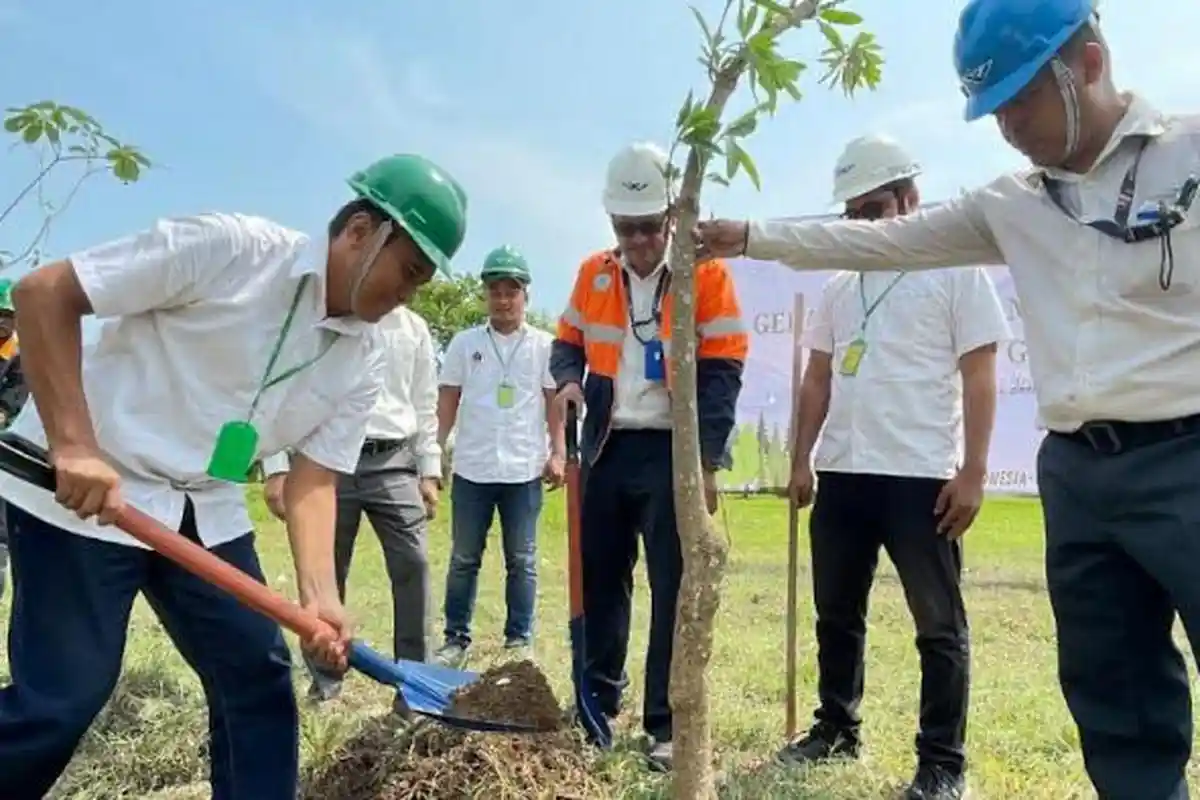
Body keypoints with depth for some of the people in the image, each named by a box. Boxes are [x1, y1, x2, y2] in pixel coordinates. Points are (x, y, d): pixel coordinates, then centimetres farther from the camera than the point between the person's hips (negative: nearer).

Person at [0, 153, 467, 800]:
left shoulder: (363, 361, -1)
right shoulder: (231, 246, -20)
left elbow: (314, 477, -2)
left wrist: (319, 595, -18)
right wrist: (73, 445, -26)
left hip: (207, 511, 6)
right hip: (78, 493, -6)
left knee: (259, 674, 4)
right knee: (61, 699, -5)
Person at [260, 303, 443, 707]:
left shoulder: (413, 327, 11)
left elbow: (425, 405, 14)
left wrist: (429, 471, 9)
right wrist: (275, 468, -6)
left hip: (394, 461, 2)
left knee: (413, 563, -5)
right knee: (325, 571, 7)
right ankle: (324, 680, 23)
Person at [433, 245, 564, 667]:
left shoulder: (544, 345, 3)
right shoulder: (464, 343, 6)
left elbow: (555, 403, 3)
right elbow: (447, 403, 5)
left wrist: (558, 454, -6)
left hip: (524, 470, -1)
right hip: (471, 469, 1)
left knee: (522, 560, 8)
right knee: (463, 559, 10)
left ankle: (519, 640, 19)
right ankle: (456, 638, 21)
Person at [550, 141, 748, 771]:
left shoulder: (706, 273, -6)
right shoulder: (593, 274, 7)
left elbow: (722, 371, -8)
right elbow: (568, 342, 18)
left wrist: (706, 460, -14)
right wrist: (569, 378, -6)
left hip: (674, 451, -4)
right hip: (608, 448, 5)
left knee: (674, 587, 0)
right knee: (600, 576, 13)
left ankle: (668, 724, 11)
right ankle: (600, 695, 30)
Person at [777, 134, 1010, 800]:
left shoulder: (956, 272, 0)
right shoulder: (839, 287, 14)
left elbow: (979, 378, -5)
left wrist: (972, 471, -11)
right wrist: (801, 461, 11)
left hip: (922, 476, -5)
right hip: (841, 474, 6)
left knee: (939, 624, 4)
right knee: (837, 613, 15)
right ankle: (836, 729, 31)